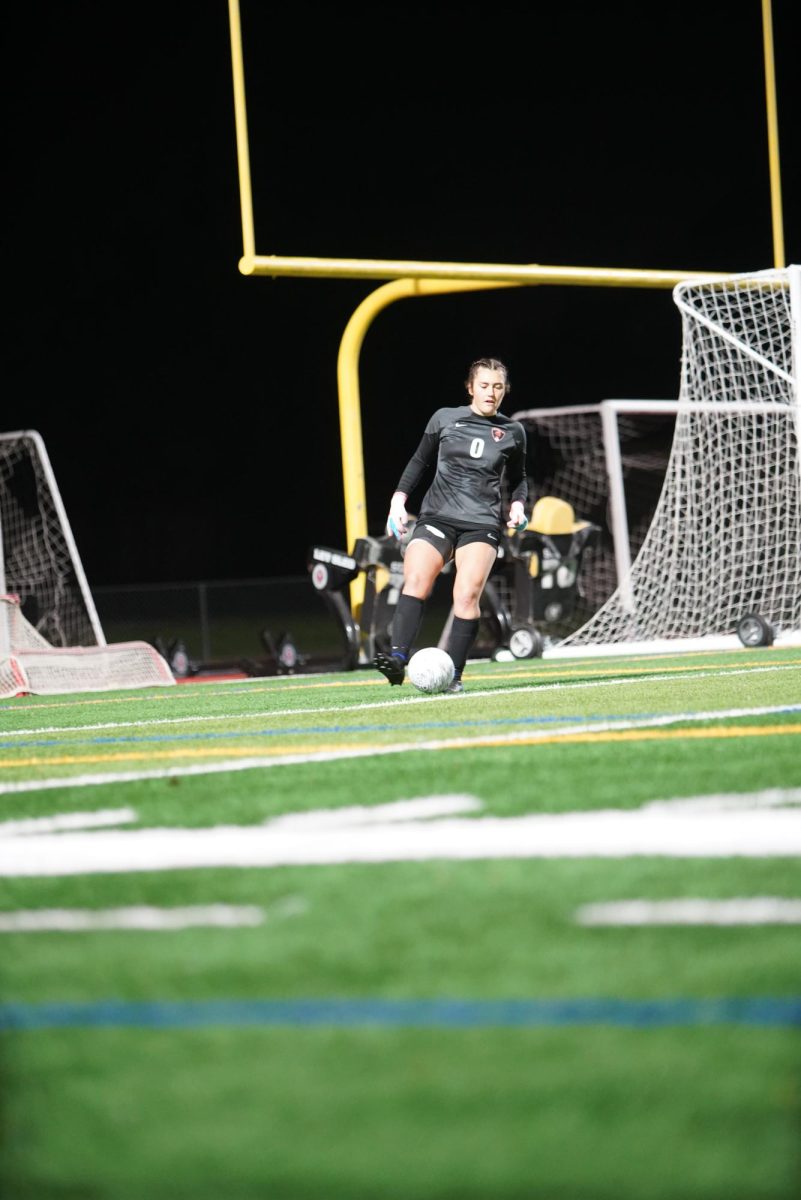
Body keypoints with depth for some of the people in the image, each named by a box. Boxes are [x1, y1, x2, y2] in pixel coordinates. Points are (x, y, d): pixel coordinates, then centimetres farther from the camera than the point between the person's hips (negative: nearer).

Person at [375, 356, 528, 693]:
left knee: (467, 595, -16)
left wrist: (517, 504, 4)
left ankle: (453, 675, -10)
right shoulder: (444, 419, 7)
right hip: (437, 515, 0)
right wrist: (399, 499, 7)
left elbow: (518, 478, 23)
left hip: (482, 523, 0)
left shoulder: (512, 432, 9)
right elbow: (419, 461, 16)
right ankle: (398, 657, -31)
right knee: (415, 579, -22)